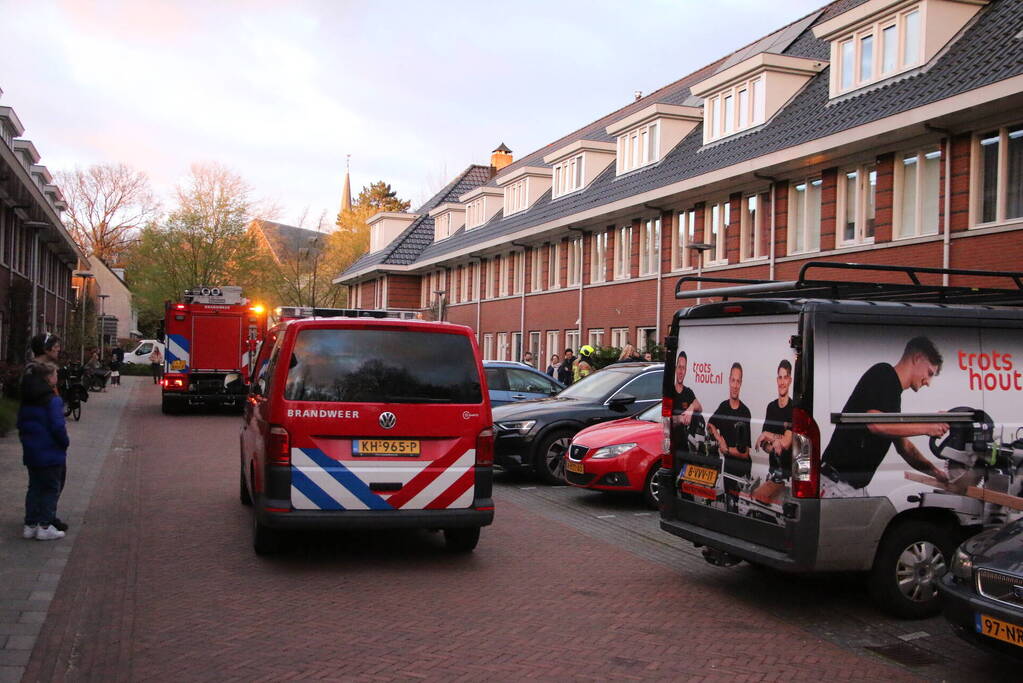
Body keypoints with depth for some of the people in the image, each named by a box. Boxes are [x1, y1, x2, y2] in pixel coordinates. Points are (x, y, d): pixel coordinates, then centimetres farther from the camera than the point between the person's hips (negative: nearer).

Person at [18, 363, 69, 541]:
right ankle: (45, 527, 4)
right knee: (52, 489, 3)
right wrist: (64, 443, -5)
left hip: (30, 453, 7)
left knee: (34, 487, 15)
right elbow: (58, 427, -20)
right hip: (51, 453, -7)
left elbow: (21, 424, 14)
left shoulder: (26, 400, 8)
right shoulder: (53, 400, -17)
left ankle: (30, 525, 17)